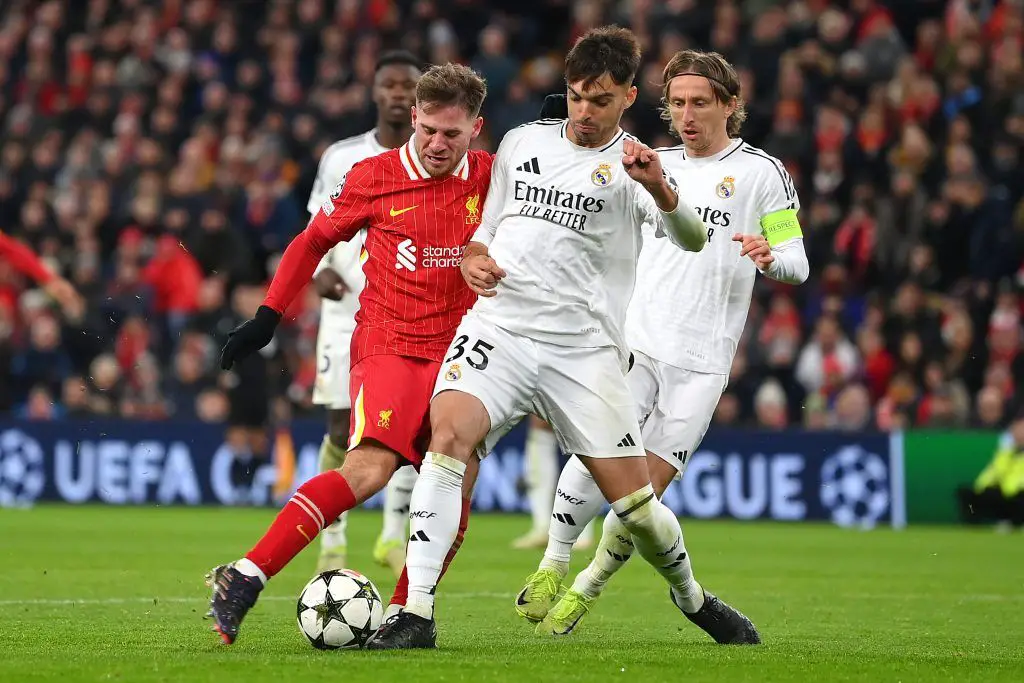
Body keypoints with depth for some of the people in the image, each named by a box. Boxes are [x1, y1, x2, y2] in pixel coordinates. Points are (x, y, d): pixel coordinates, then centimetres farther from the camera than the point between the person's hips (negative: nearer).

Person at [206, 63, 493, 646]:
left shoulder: (491, 177, 4)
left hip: (458, 355, 4)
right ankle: (244, 580, -28)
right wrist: (268, 317, 7)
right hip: (388, 346, -4)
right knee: (371, 467, -26)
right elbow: (315, 240, 11)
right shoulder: (374, 178, -1)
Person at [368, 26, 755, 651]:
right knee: (448, 432, -27)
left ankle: (691, 597, 31)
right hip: (498, 326, 2)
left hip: (583, 350, -2)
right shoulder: (522, 143, 14)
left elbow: (693, 239, -17)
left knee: (636, 504, -2)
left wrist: (658, 187, -38)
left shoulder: (632, 165, 0)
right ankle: (418, 616, -29)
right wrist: (473, 264, 1)